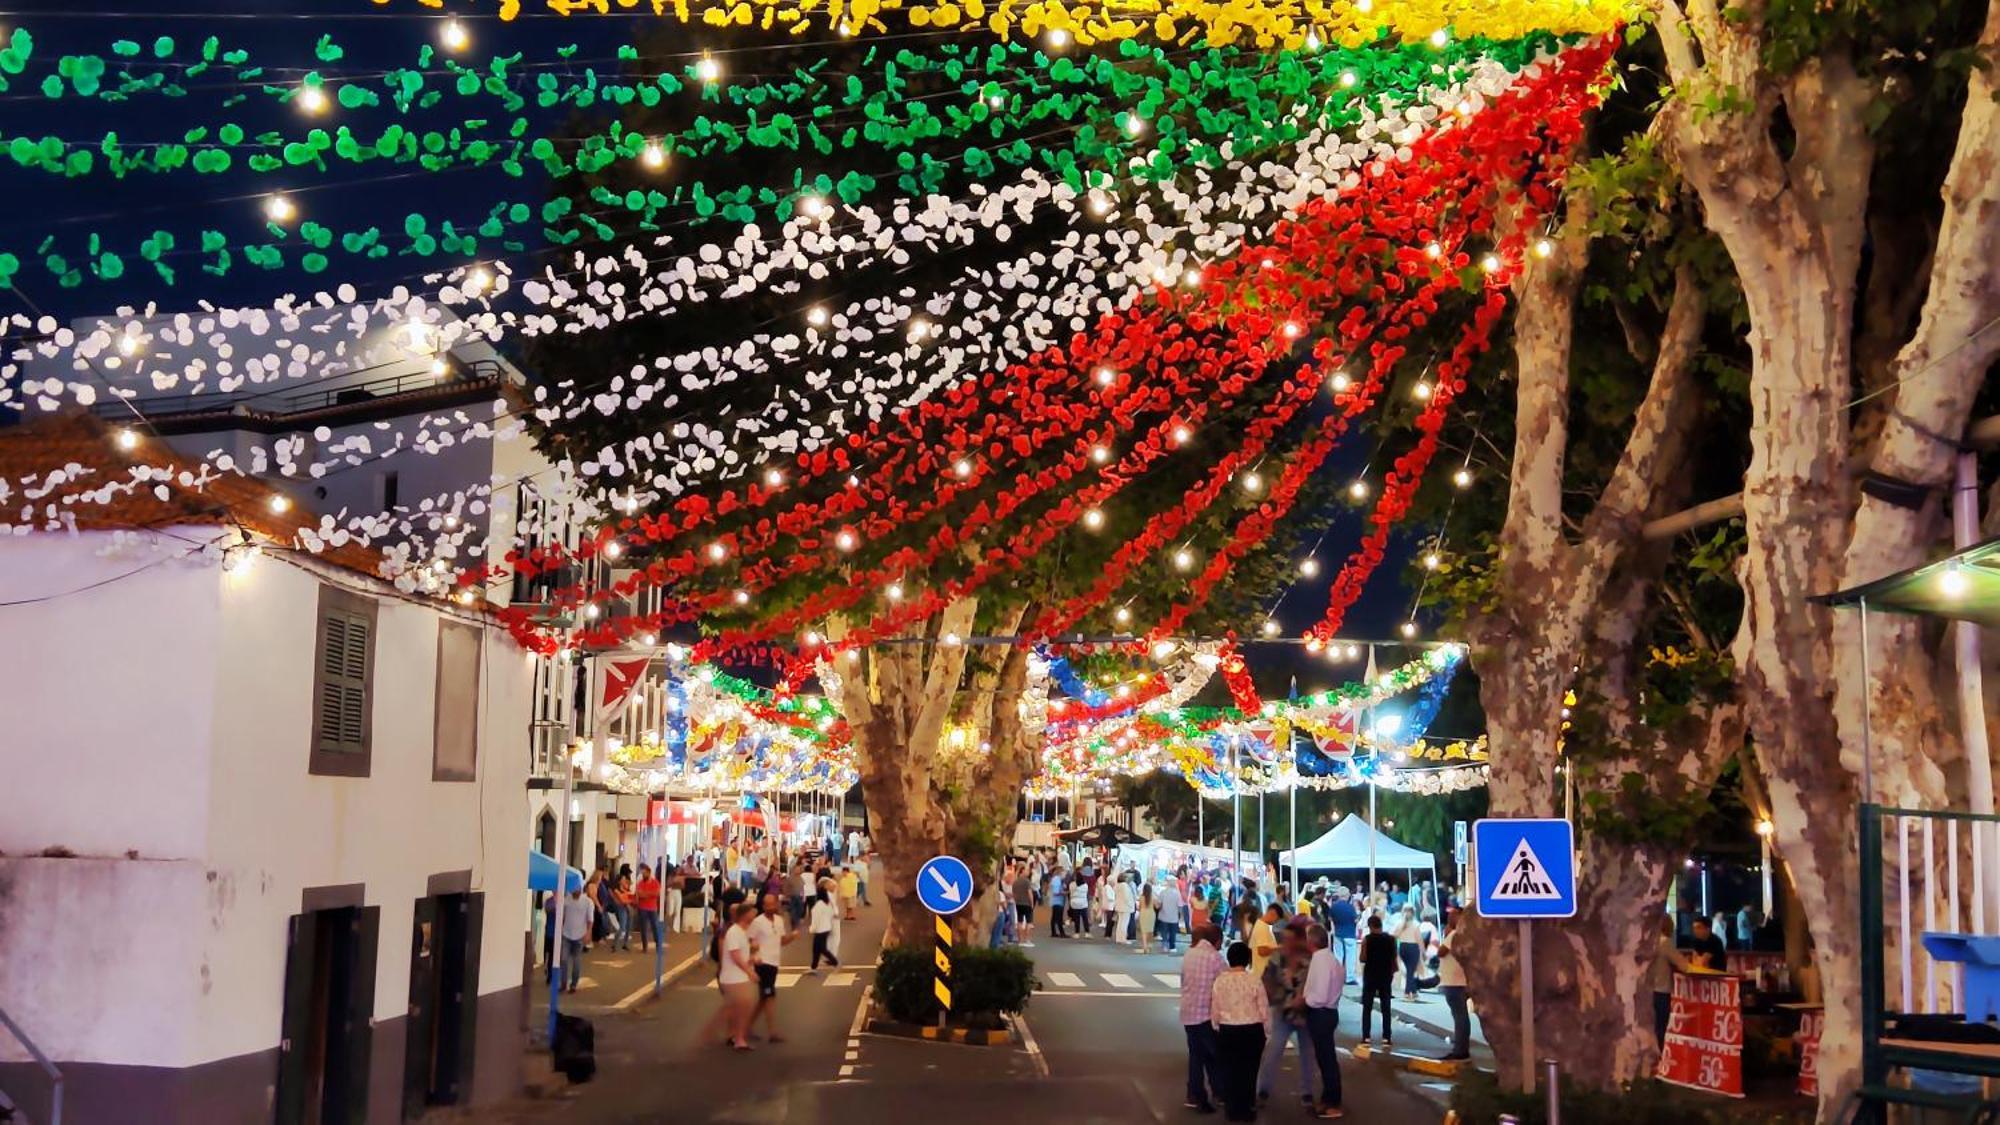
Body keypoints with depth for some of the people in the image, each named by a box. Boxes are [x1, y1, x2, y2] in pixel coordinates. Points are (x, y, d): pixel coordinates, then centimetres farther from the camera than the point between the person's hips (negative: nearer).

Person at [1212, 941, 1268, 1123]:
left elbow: (1214, 1010, 0)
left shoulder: (1220, 981, -6)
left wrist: (1217, 1028, 16)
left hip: (1227, 1031, 1)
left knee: (1229, 1070, 12)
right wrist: (1264, 1032, 9)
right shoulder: (1254, 981, -10)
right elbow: (1263, 1010, -4)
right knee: (1249, 1071, 11)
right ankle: (1247, 1109, 17)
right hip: (1252, 1031, -1)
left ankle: (1232, 1109, 18)